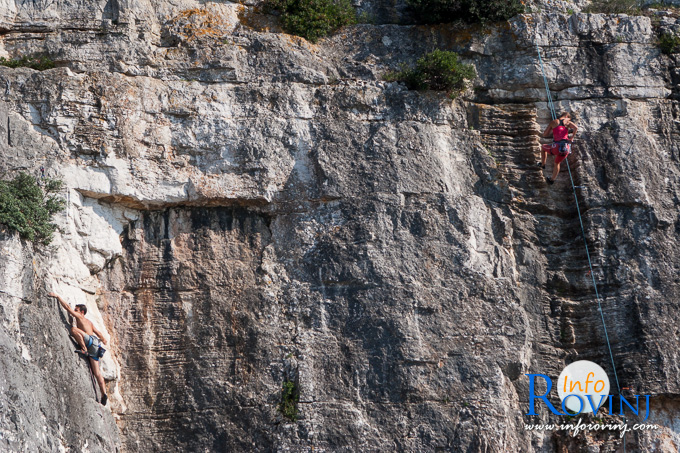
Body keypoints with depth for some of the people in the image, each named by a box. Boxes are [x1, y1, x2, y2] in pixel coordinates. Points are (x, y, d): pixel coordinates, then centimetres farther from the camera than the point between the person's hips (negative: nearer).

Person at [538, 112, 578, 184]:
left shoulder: (553, 122, 10)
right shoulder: (567, 122, 10)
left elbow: (545, 135, 14)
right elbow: (576, 128, -11)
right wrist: (572, 138, 2)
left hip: (557, 147, -2)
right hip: (566, 148, 2)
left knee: (543, 147, 32)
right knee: (557, 163, 30)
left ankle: (542, 164, 42)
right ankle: (552, 179, 40)